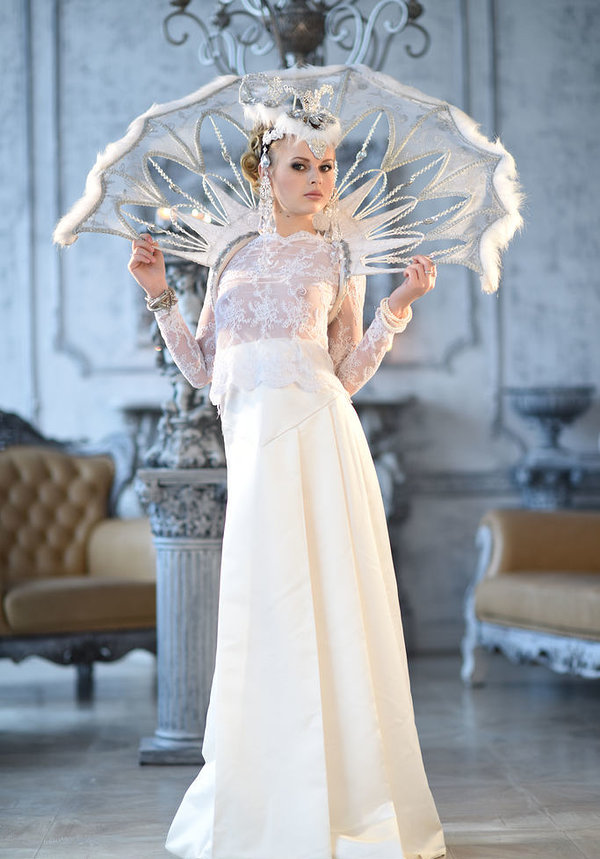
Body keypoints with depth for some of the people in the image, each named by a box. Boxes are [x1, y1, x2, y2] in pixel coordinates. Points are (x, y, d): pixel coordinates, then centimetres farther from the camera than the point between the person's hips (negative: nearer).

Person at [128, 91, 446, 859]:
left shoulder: (334, 257, 10)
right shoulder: (232, 258, 18)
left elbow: (348, 374, 8)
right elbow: (201, 368, 16)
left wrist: (397, 306, -2)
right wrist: (160, 295, 10)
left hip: (316, 433, -3)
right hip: (252, 441, 3)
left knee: (323, 601, -5)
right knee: (264, 608, 5)